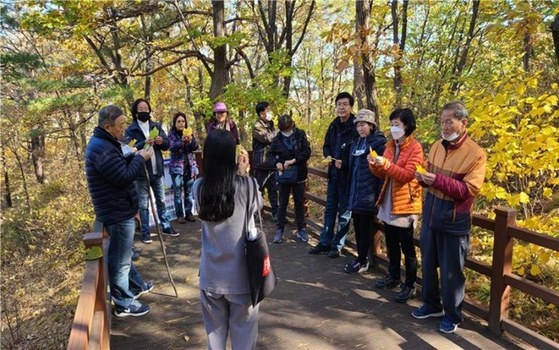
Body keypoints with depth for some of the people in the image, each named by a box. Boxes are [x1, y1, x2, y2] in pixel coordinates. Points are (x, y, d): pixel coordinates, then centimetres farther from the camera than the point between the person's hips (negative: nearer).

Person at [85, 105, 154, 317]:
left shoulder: (103, 143, 10)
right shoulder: (102, 149, -25)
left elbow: (119, 168, 17)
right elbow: (125, 178, -26)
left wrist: (134, 156, 3)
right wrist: (140, 159, -14)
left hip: (117, 209, 11)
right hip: (118, 213, -11)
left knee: (122, 254, 24)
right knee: (120, 259, 2)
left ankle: (136, 286, 42)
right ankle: (124, 303, 15)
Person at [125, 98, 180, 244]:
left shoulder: (156, 126, 8)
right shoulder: (130, 130, -4)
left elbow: (167, 145, 5)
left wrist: (162, 141, -17)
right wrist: (144, 143, -30)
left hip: (157, 170, 4)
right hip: (141, 172, -4)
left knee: (161, 201, 15)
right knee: (143, 204, 3)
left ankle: (166, 227, 27)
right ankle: (145, 233, 13)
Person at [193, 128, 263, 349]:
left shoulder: (199, 188, -8)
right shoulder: (247, 186, -17)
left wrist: (239, 175, 6)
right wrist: (243, 174, 6)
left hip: (211, 273, 3)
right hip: (241, 273, -3)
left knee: (215, 330, 21)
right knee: (243, 331, 16)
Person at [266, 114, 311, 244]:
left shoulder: (300, 135, -7)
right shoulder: (278, 138, -5)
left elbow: (307, 152, -11)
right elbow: (269, 155, 1)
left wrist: (293, 161, -21)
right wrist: (276, 163, -20)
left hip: (299, 175, 0)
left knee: (299, 203, 11)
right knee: (282, 203, 8)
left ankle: (301, 229, 23)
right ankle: (279, 229, 18)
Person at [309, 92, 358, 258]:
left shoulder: (356, 127, -14)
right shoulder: (334, 125, 7)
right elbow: (326, 145, 17)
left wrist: (344, 164, -22)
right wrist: (328, 156, -3)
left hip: (347, 176, -7)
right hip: (333, 174, 7)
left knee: (344, 211, 6)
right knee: (329, 209, 14)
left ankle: (337, 245, 18)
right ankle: (325, 242, 25)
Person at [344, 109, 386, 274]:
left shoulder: (379, 143, -8)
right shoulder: (356, 143, 15)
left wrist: (378, 195, -17)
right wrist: (349, 191, 16)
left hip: (368, 193, -7)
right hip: (355, 192, 7)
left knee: (366, 228, 2)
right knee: (357, 227, 13)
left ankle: (363, 261, 13)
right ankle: (360, 257, 25)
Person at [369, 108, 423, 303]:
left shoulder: (415, 148, -11)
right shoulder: (391, 146, 11)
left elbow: (407, 175, -20)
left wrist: (386, 164, -29)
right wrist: (375, 165, -9)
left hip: (405, 205, -7)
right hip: (389, 203, 7)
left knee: (407, 247, 2)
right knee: (391, 244, 17)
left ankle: (410, 285, 14)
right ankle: (393, 276, 33)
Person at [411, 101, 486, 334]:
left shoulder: (476, 154, -13)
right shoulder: (437, 146, 6)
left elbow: (469, 190, -19)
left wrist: (438, 180, -28)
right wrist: (423, 178, -8)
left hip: (454, 222, -6)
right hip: (430, 216, 6)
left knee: (451, 272, 7)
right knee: (428, 264, 17)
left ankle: (452, 315, 26)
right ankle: (431, 305, 36)